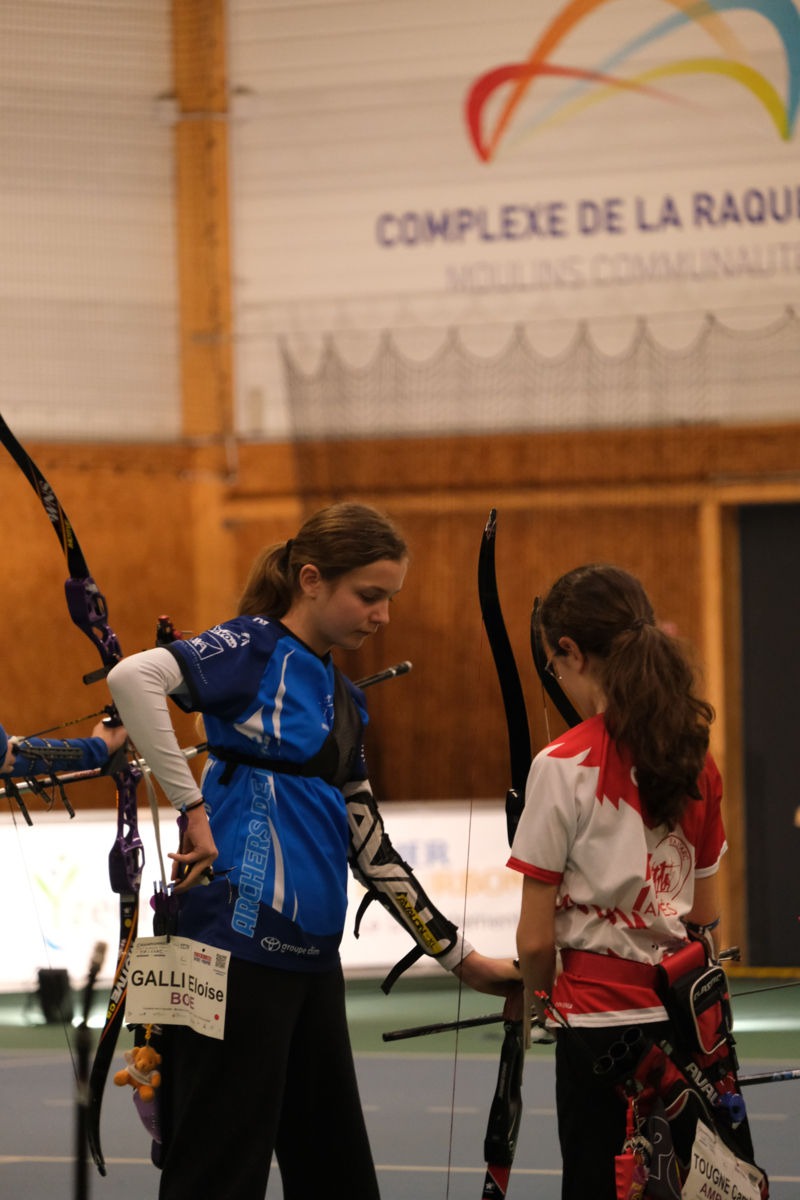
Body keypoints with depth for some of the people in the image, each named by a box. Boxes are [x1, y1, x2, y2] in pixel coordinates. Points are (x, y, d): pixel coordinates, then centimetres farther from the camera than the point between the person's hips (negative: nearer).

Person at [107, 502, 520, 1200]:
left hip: (311, 956, 9)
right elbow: (134, 676, -24)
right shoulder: (257, 649, -6)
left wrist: (463, 958, 22)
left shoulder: (342, 700, 19)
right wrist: (193, 808, -20)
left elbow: (370, 849, 22)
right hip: (242, 947, -9)